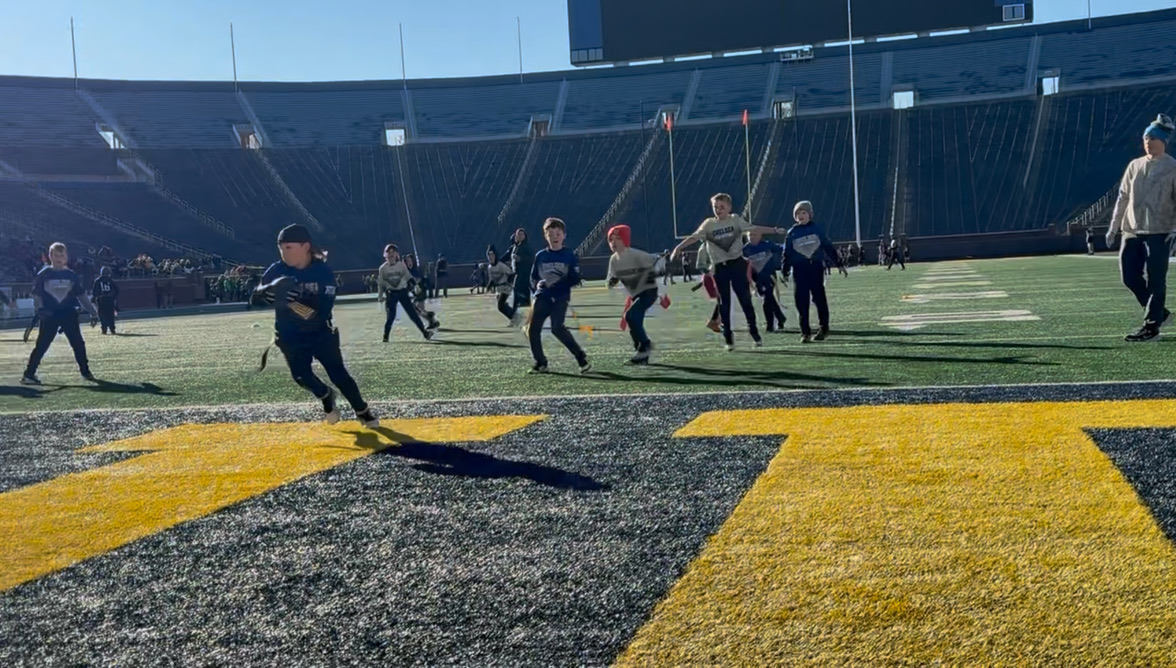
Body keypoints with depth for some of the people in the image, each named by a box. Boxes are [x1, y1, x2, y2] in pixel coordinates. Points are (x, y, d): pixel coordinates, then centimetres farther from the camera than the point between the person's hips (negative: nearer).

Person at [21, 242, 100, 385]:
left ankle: (85, 371, 18)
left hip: (69, 314, 2)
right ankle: (28, 374, 0)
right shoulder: (43, 274, -1)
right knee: (42, 345, -4)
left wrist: (93, 313, 9)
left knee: (78, 343, 5)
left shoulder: (72, 275, 5)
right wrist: (41, 309, -16)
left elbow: (82, 296, 9)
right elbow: (36, 294, -1)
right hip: (50, 316, -2)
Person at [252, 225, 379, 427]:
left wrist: (301, 297, -42)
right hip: (291, 336, 2)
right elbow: (255, 298, -14)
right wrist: (269, 291, -37)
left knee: (338, 373, -3)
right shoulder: (277, 271, -9)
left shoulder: (323, 271, -15)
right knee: (301, 375, -7)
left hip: (321, 332, -2)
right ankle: (326, 396, 25)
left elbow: (326, 307, -25)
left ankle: (363, 412, 16)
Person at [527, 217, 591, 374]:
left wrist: (560, 282, -19)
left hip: (560, 297, -4)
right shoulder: (540, 256, 10)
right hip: (542, 296, 4)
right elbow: (533, 278, 15)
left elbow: (575, 279, -2)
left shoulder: (570, 256, 1)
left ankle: (581, 356, -8)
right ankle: (540, 363, 11)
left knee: (557, 327, -22)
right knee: (533, 329, -6)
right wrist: (537, 284, -7)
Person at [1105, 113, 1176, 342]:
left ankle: (1152, 326, 2)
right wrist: (1114, 227, 13)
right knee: (1129, 276, 4)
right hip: (1132, 231, 5)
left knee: (1155, 280, -4)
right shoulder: (1135, 165, 12)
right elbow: (1123, 197, 16)